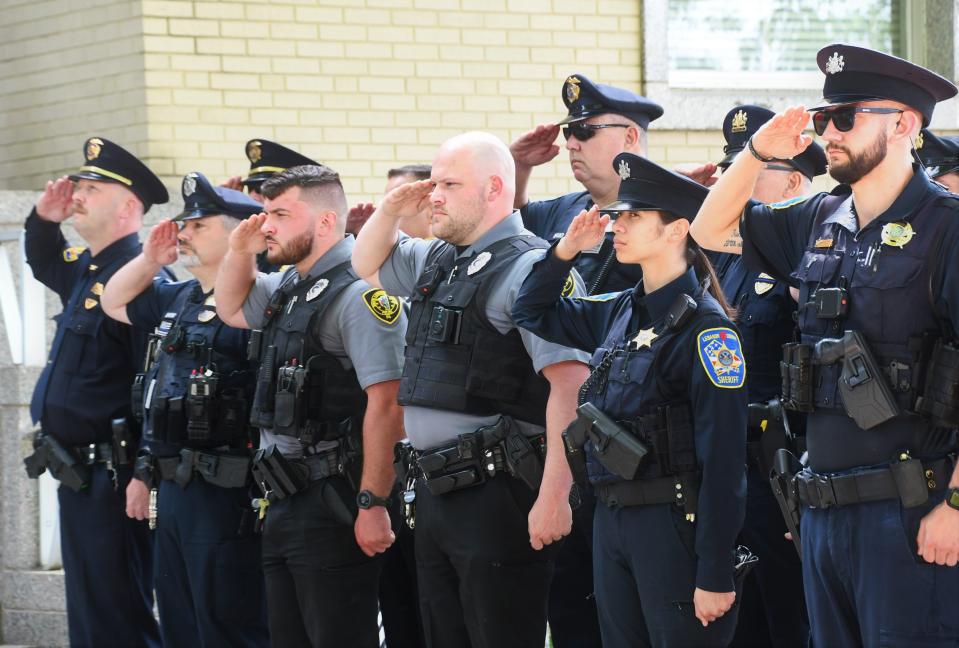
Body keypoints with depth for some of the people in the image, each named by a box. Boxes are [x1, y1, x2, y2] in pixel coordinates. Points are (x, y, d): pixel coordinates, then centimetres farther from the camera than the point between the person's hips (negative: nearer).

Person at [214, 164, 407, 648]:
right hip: (283, 501, 10)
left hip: (333, 507, -10)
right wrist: (240, 250, 13)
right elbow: (232, 309, 34)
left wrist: (372, 504, -24)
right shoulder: (288, 288, 14)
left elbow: (387, 404, -22)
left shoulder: (359, 293, -16)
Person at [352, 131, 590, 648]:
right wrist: (391, 209, 13)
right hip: (435, 490, 9)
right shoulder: (436, 261, 15)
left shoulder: (529, 269, -14)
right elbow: (368, 263, 35)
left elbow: (569, 382, -22)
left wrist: (553, 497, -26)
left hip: (496, 499, -9)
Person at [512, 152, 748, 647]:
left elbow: (723, 461, -17)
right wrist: (566, 249, 8)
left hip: (675, 524, -8)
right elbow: (533, 312, 26)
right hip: (611, 517, 8)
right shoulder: (620, 312, 9)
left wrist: (715, 576, -20)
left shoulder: (705, 328, -14)